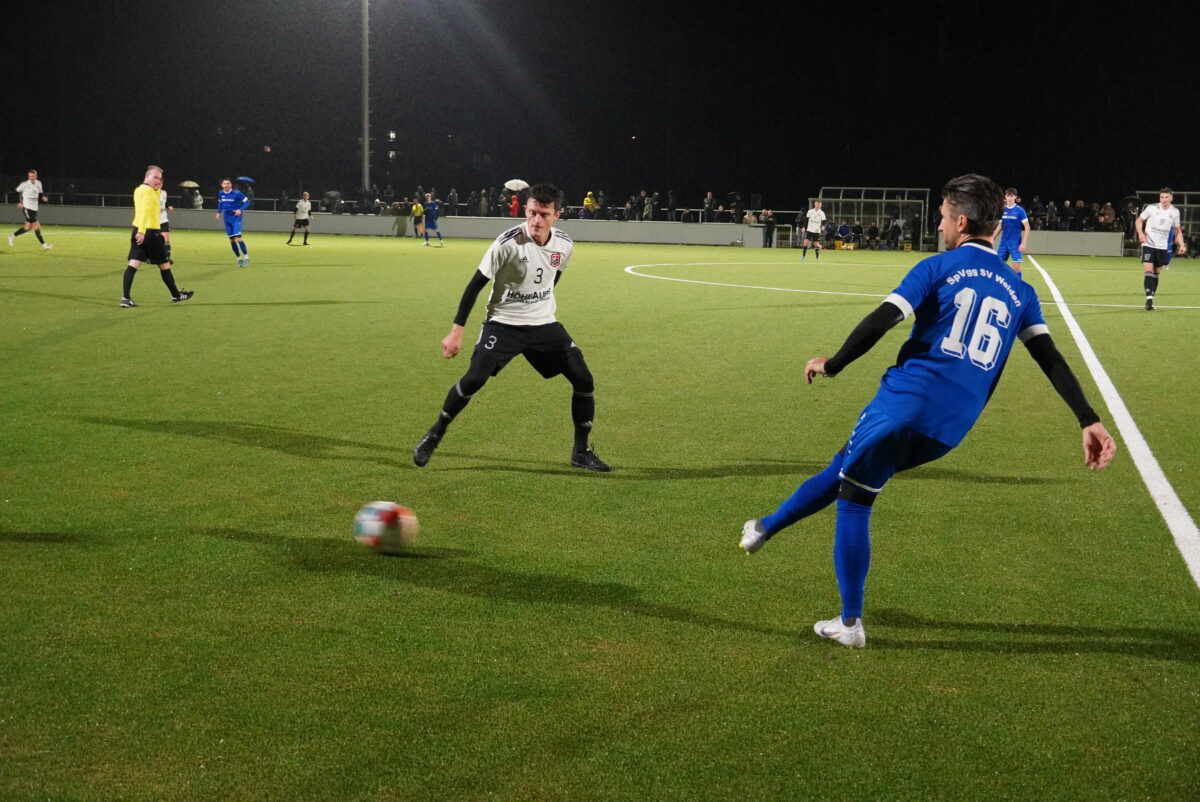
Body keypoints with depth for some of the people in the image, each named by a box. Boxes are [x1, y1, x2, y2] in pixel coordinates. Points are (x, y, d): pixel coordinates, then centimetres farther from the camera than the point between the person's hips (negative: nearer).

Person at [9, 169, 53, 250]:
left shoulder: (38, 183, 6)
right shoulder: (25, 184, -11)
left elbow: (40, 193, 20)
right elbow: (17, 192, 1)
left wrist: (43, 197, -3)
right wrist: (19, 202, -6)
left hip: (34, 208, 7)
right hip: (27, 208, -7)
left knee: (28, 227, 11)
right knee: (36, 225, -10)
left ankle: (13, 236, 28)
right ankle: (44, 244, -6)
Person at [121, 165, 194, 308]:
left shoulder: (139, 190, 15)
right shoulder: (148, 190, -13)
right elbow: (144, 211, -24)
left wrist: (158, 189, 18)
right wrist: (142, 231, -32)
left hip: (138, 232, 8)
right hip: (150, 232, -8)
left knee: (133, 263, -2)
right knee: (164, 264, 6)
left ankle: (126, 298, -13)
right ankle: (176, 295, 20)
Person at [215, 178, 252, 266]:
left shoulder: (236, 193, -13)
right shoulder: (220, 193, 4)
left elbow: (247, 201, -6)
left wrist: (240, 210, -19)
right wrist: (219, 212, 11)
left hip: (236, 217, -6)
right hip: (227, 218, 6)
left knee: (238, 238, -18)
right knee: (231, 240, 6)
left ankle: (246, 257, -7)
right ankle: (239, 258, 19)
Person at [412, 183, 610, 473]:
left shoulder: (564, 246, -5)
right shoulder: (508, 243, -20)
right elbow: (475, 285, -14)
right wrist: (456, 331, -15)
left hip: (544, 324, 5)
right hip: (503, 323, -4)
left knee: (584, 380, -3)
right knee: (474, 379, -20)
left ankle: (581, 451, 14)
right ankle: (433, 437, 0)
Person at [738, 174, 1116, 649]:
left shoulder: (938, 268, -1)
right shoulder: (1018, 291, 13)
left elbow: (880, 323, -10)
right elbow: (1051, 360, 5)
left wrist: (832, 365, 2)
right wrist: (1089, 421, 1)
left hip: (904, 402, -6)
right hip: (949, 430, 6)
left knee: (854, 499, 12)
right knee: (846, 472, 24)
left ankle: (851, 624, 15)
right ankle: (765, 528, 30)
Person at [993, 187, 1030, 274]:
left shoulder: (1020, 211, -8)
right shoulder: (1003, 210, 6)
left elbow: (1027, 228, -8)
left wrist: (1023, 243, -15)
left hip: (1015, 243, -5)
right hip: (1003, 242, 5)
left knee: (1016, 267, -7)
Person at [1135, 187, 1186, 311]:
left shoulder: (1175, 212, 2)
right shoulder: (1152, 208, -7)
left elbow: (1177, 230, 14)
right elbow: (1138, 221, 3)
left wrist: (1182, 245, 2)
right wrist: (1141, 233, -15)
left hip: (1162, 247, 3)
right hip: (1148, 245, -3)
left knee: (1156, 274, 9)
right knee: (1148, 272, -15)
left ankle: (1151, 299, 18)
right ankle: (1149, 298, -21)